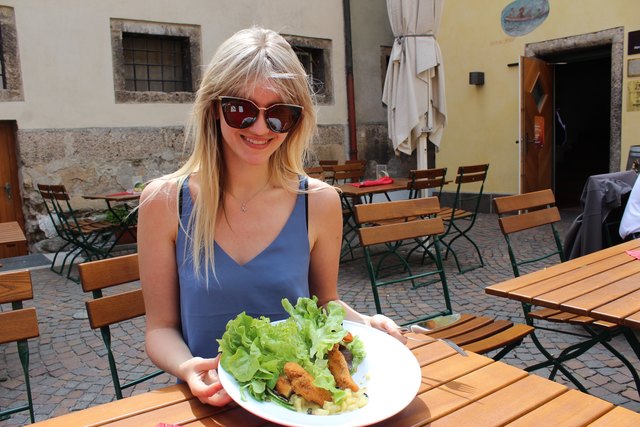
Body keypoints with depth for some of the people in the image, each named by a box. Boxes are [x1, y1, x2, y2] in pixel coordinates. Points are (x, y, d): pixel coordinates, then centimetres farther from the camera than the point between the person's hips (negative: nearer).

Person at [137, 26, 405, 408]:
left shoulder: (319, 202, -6)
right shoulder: (164, 202, -8)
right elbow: (161, 327, -2)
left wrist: (363, 323, -11)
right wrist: (187, 368, -21)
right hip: (212, 399, -2)